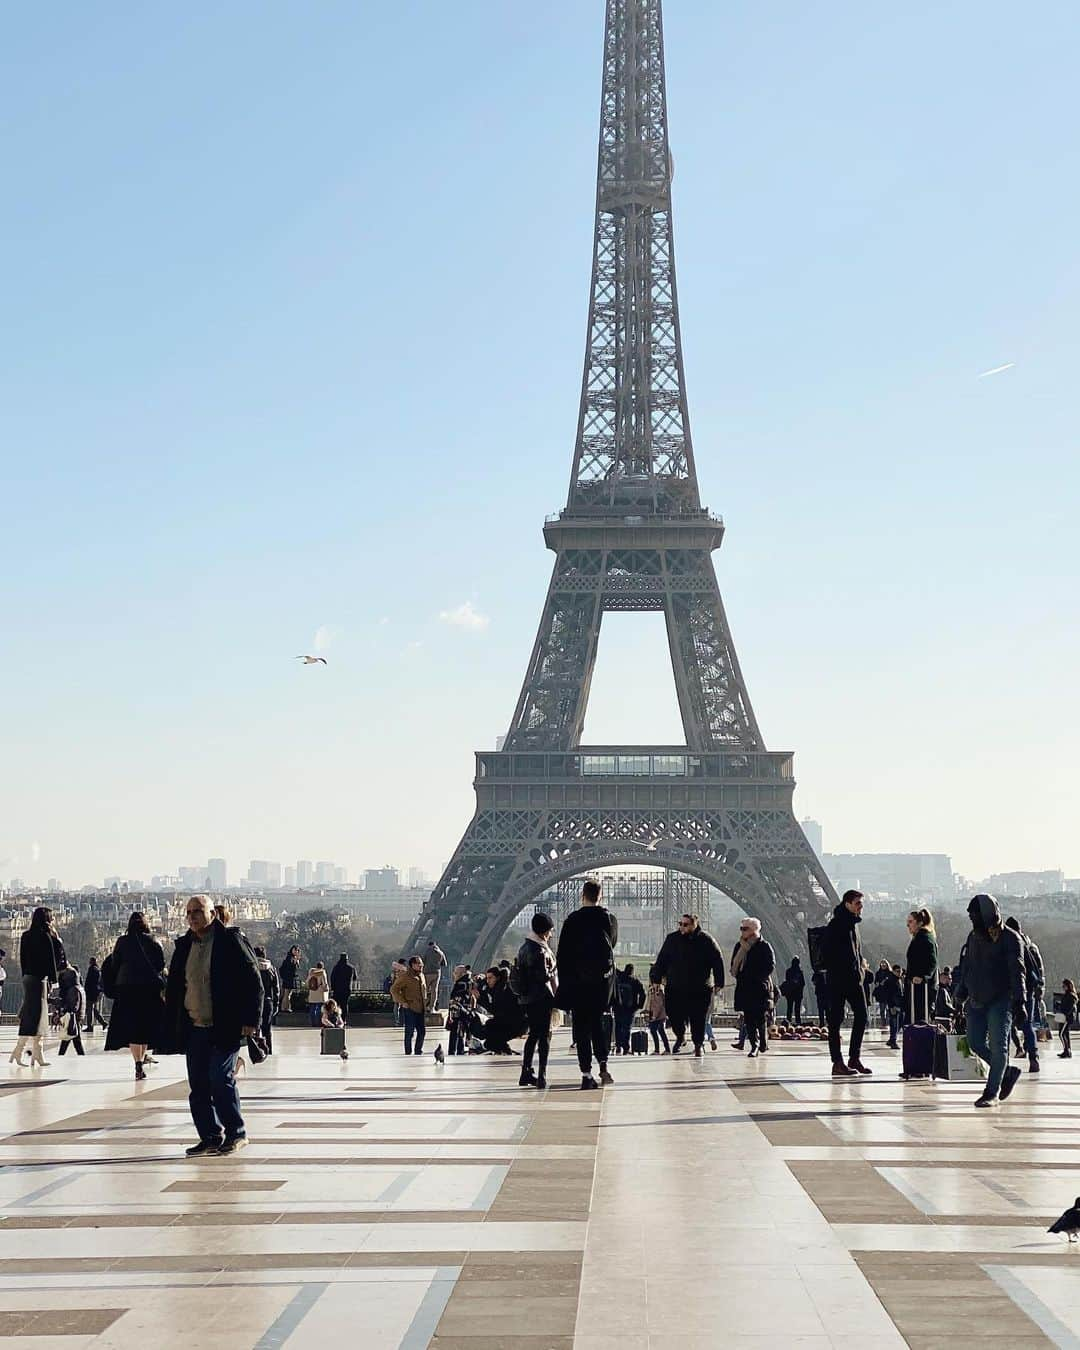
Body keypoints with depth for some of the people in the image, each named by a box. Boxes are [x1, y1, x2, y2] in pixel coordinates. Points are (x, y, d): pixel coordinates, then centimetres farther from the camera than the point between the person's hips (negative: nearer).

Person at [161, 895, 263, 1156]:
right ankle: (210, 1138, 14)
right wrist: (171, 1030, 12)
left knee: (220, 1079, -11)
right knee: (198, 1085, 5)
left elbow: (253, 982, -6)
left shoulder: (230, 941, -6)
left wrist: (250, 1019, -11)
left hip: (225, 1027, -6)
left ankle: (236, 1134, 3)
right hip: (194, 1029, 6)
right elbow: (173, 987, 17)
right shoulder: (184, 946, 11)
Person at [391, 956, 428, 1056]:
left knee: (422, 1031, 8)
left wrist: (425, 1003, 16)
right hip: (409, 1009, -8)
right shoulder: (405, 976, -10)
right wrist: (403, 1002, -16)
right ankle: (408, 1053, 4)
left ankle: (418, 1052, 20)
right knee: (410, 1032, -4)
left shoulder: (421, 976, 15)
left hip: (420, 1009, 8)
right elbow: (394, 989, -13)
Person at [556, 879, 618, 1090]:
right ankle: (603, 1064, 2)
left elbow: (563, 954, -5)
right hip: (604, 980, 3)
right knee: (598, 1022, 16)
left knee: (582, 1027, 1)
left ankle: (587, 1074, -3)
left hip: (578, 980, -3)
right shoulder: (610, 919, 1)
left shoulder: (573, 920, -6)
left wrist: (564, 983, 0)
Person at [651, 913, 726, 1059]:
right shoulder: (672, 939, 4)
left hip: (700, 989, -2)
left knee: (698, 1018, 0)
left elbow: (718, 961, 1)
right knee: (674, 1015, 0)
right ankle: (680, 1037, 28)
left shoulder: (706, 940, -4)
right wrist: (656, 978, 5)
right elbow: (662, 961, 10)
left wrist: (719, 982, -2)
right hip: (674, 987, 2)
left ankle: (698, 1045, 17)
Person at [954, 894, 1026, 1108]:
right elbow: (965, 968, 18)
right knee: (975, 1043, 5)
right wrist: (962, 995, 16)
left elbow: (1017, 972, -13)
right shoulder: (974, 936, 11)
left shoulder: (1010, 938, -8)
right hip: (977, 1001, 7)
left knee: (997, 1046, -5)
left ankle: (992, 1093, 1)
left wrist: (1019, 1002, -19)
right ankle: (1008, 1072, 25)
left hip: (1000, 1001, -7)